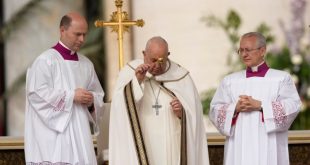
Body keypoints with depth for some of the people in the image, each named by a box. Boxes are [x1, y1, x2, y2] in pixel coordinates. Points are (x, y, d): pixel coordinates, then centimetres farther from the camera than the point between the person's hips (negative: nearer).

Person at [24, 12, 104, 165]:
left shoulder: (86, 64, 15)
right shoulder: (46, 60, -5)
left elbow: (98, 94, 21)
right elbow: (36, 93, -15)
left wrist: (91, 101, -3)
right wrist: (71, 96, -15)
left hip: (79, 133, 6)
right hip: (53, 135, -6)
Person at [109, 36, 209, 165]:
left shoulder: (181, 77, 3)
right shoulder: (129, 73, 1)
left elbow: (193, 117, 5)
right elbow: (121, 108, -12)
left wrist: (182, 113, -15)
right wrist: (137, 81, -20)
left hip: (172, 149, 1)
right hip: (140, 151, -1)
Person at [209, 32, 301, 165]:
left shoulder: (281, 78, 7)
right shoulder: (229, 81, 15)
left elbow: (292, 105, -7)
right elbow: (215, 110, 8)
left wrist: (259, 105, -14)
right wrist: (235, 108, -11)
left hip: (268, 148, -2)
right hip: (239, 148, 2)